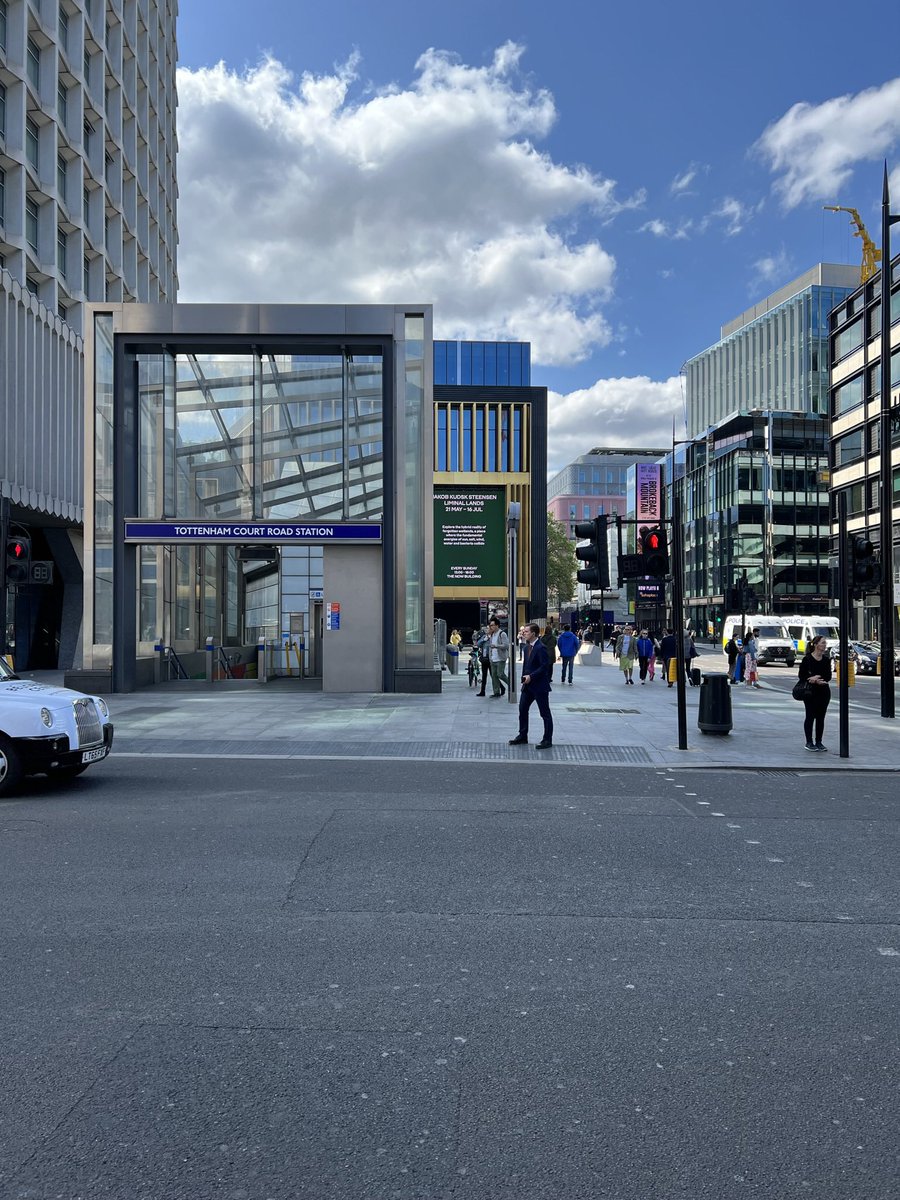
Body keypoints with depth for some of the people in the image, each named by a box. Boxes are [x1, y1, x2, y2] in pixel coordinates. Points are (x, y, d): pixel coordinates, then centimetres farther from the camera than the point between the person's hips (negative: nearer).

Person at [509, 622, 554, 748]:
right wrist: (524, 677, 7)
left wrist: (531, 676, -22)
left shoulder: (541, 648, -17)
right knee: (522, 709, 11)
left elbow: (545, 666, -21)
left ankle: (547, 740, 9)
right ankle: (522, 736, 23)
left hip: (540, 686, -9)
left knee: (545, 713, 1)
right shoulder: (527, 648, 11)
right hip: (528, 685, 9)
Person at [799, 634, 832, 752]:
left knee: (821, 717, 7)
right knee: (810, 716, 0)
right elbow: (802, 675, -8)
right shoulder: (807, 659, -7)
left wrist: (817, 677, -19)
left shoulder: (826, 659, 6)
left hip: (824, 691, 4)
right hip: (810, 691, -4)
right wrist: (816, 681, -17)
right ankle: (809, 742, 7)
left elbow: (828, 676, -1)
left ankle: (818, 742, 14)